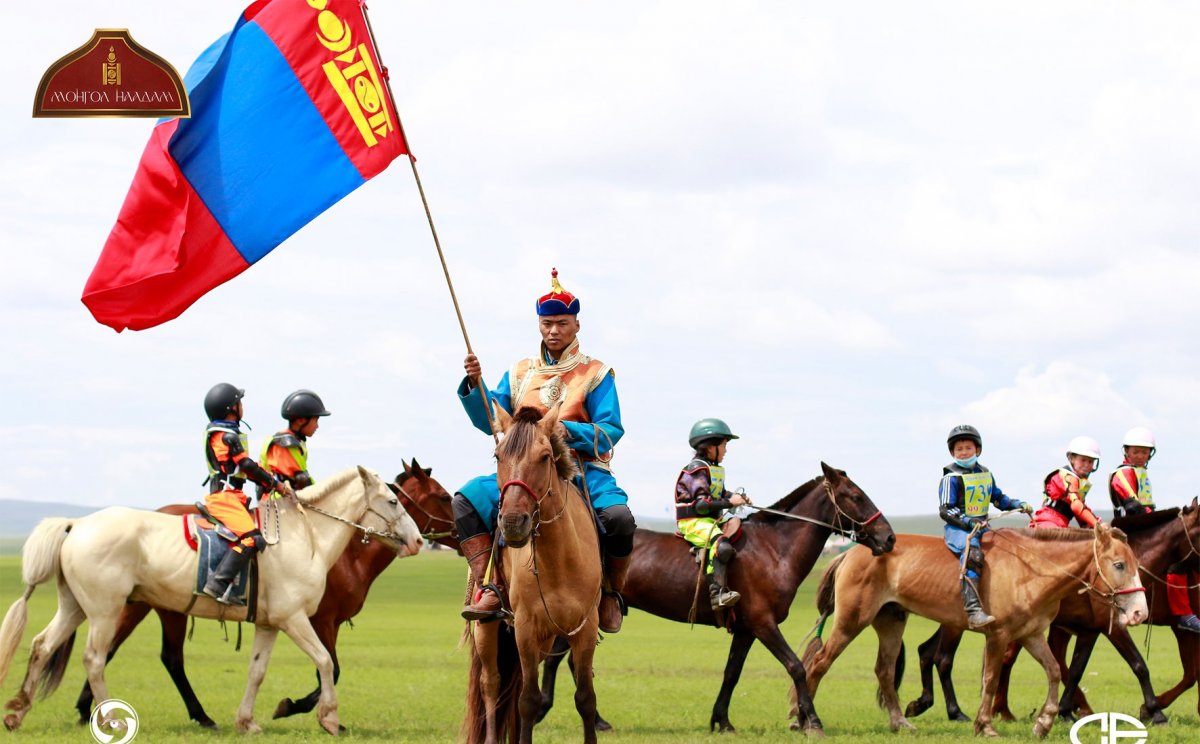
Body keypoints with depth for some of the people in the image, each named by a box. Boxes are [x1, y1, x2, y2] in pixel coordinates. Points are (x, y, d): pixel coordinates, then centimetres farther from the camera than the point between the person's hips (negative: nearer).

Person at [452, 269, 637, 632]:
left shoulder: (595, 374, 4)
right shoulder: (519, 373, 15)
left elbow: (611, 430, -6)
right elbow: (490, 421, 7)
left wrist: (569, 431, -23)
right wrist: (475, 385, -11)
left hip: (584, 470, -3)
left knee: (618, 516, -32)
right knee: (467, 500, -20)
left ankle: (613, 593, -6)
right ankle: (488, 591, -23)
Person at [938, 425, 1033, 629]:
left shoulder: (985, 474, 17)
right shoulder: (951, 478, -5)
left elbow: (999, 498, 28)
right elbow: (945, 510, -11)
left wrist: (1019, 504, 12)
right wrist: (969, 522, -24)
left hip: (981, 526, 8)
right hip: (958, 528, -8)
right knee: (972, 553, -34)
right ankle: (973, 610, -45)